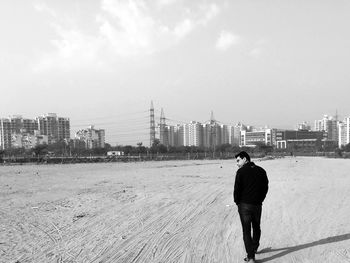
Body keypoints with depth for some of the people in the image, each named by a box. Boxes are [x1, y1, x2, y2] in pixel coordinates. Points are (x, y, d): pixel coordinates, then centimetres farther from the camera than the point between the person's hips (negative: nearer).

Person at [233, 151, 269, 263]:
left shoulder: (241, 171, -11)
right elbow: (265, 187, 8)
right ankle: (254, 248, 41)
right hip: (257, 205, 5)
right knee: (256, 228, 23)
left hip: (244, 205, -5)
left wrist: (237, 201, 2)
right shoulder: (261, 171, 5)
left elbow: (237, 189, -13)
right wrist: (259, 200, 15)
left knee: (246, 231, 3)